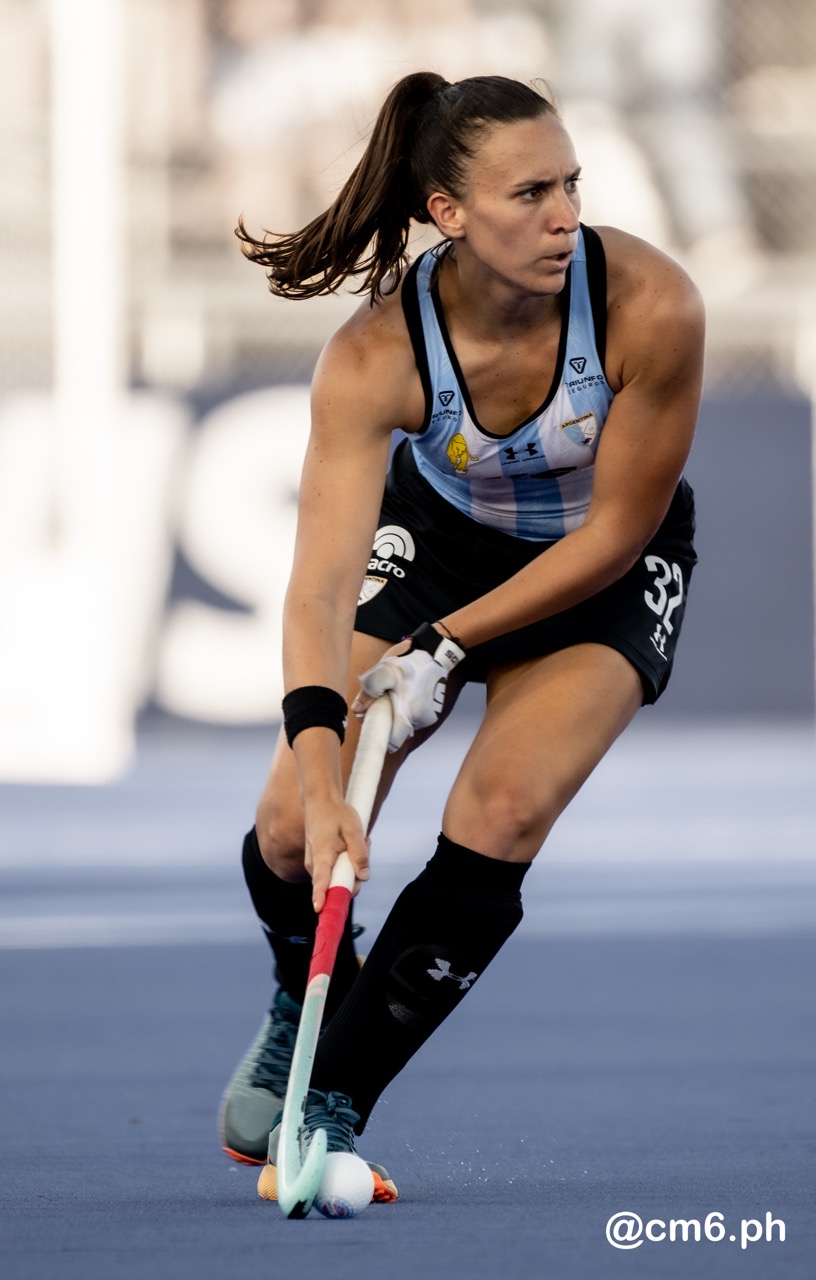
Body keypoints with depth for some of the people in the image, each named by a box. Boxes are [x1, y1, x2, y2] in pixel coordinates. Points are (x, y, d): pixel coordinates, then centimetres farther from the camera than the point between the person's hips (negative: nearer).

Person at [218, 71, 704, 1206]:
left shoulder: (650, 306, -33)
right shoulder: (373, 357, -32)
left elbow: (616, 528, -21)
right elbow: (320, 586, -37)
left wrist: (447, 647, -21)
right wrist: (319, 779, -49)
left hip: (608, 572, -1)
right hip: (436, 535, 1)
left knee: (499, 816, -23)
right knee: (292, 834, -9)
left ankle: (332, 1102, -6)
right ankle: (305, 1003, 28)